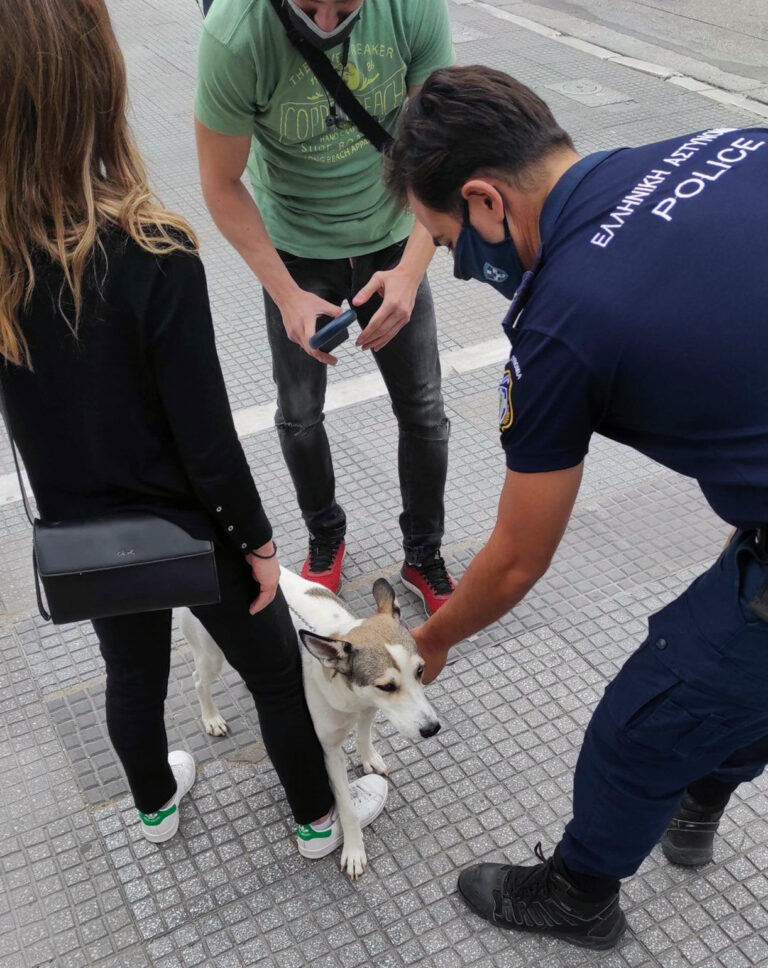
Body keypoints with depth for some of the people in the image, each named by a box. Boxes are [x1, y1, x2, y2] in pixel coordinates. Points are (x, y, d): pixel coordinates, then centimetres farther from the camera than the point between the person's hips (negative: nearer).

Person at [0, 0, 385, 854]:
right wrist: (257, 538, -8)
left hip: (81, 534, 5)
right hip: (186, 526, -4)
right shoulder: (153, 258, -28)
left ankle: (155, 805, 54)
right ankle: (318, 816, 42)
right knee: (274, 670, 20)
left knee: (132, 675, 28)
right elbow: (205, 432, -21)